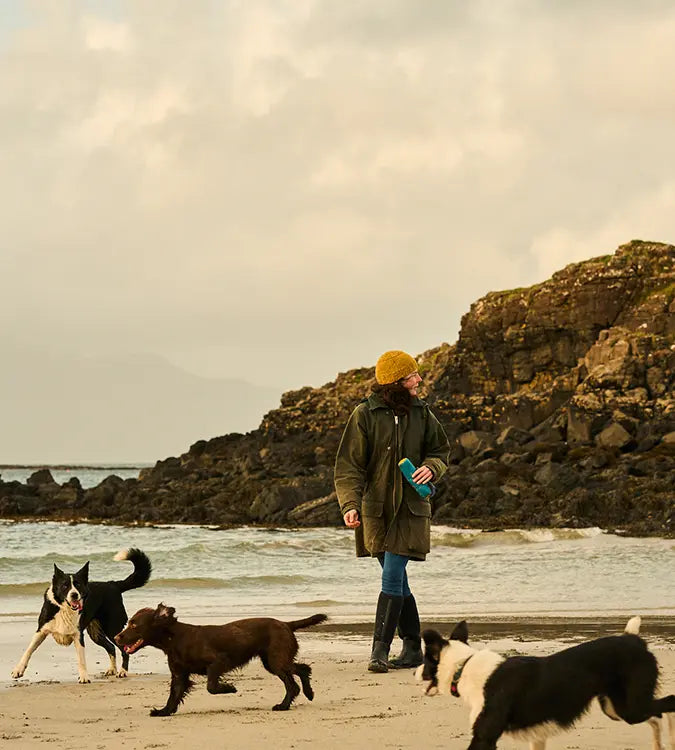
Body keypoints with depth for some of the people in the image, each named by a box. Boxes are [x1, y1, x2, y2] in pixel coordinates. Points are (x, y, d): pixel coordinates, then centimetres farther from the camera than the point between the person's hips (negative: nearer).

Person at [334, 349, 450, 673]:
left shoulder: (420, 412, 4)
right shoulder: (365, 415, -5)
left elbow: (440, 450, 17)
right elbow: (349, 465, -6)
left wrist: (431, 468, -6)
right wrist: (350, 505, -19)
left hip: (410, 509, 0)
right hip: (376, 509, 0)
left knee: (392, 579, -11)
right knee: (397, 582, 9)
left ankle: (380, 651, -13)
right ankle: (412, 647, 20)